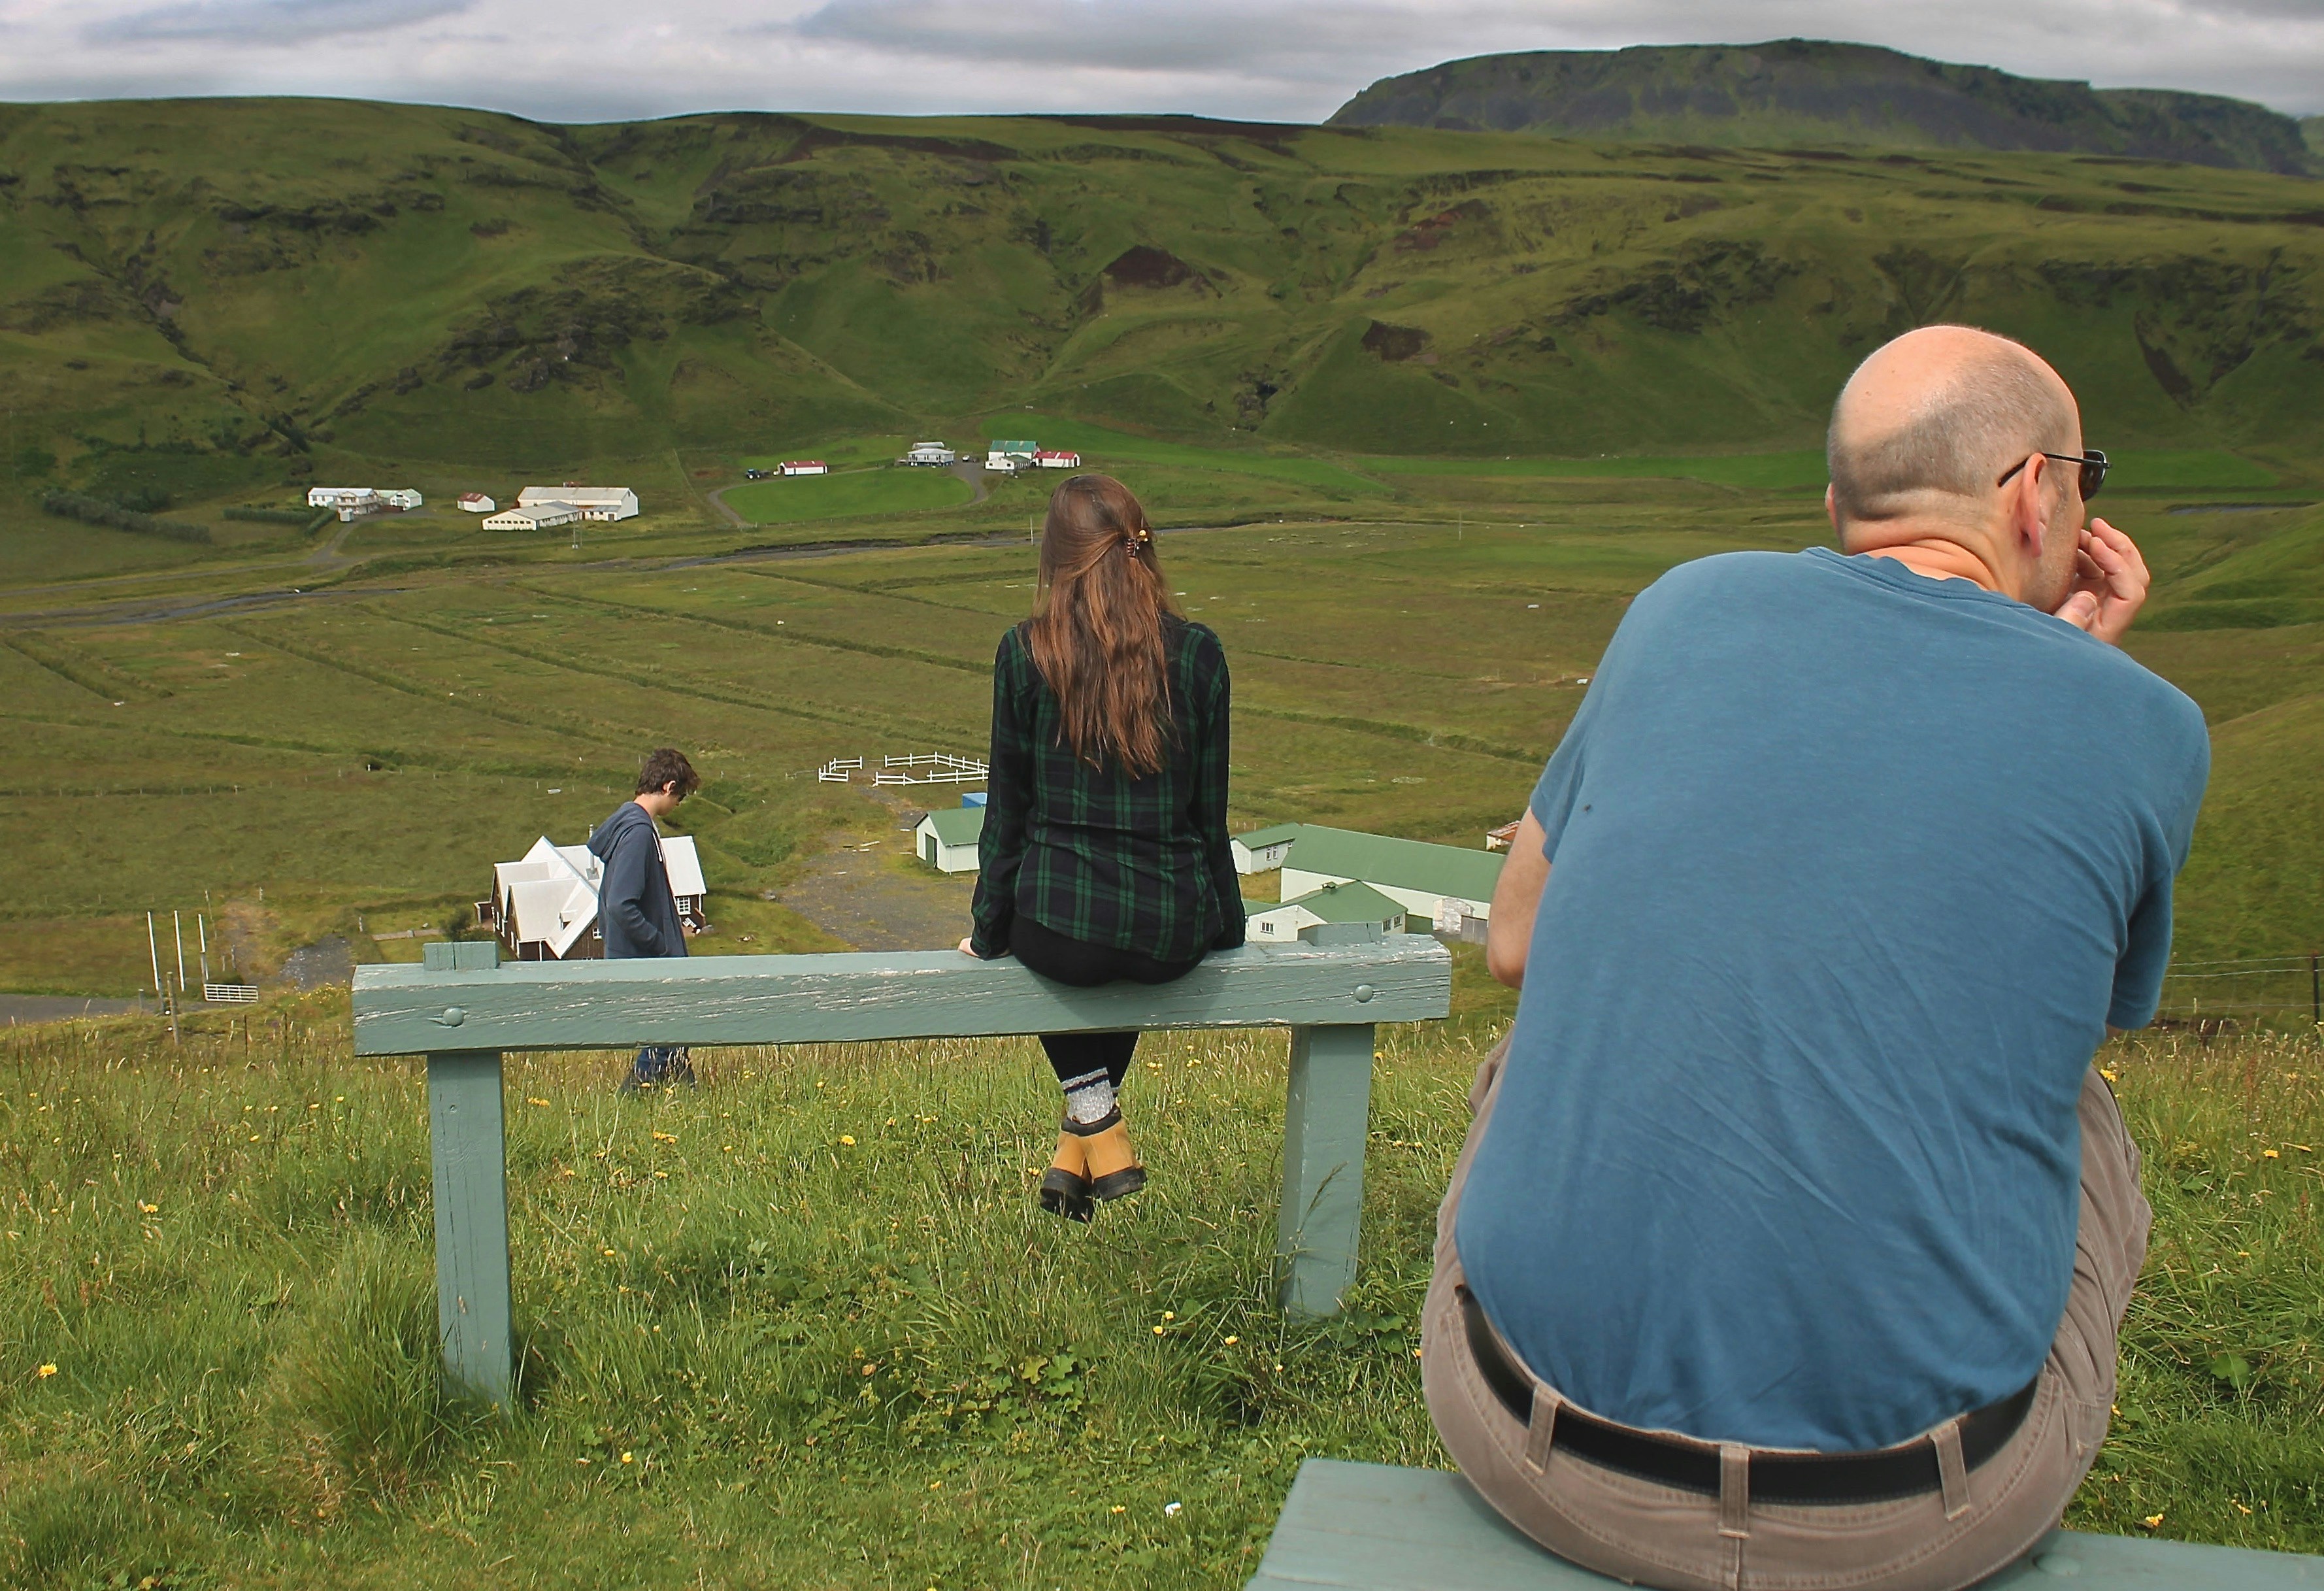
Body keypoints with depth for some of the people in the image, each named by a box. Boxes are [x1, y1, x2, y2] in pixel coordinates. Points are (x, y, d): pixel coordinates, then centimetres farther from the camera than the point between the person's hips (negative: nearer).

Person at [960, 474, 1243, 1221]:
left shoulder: (1024, 653, -6)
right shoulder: (1198, 653, -2)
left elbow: (1008, 808, 0)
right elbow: (1209, 810, 4)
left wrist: (990, 932, 13)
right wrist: (1227, 928, 17)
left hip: (1058, 923, -1)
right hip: (1174, 934, 1)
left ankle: (1096, 1127, 20)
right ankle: (1077, 1154, 35)